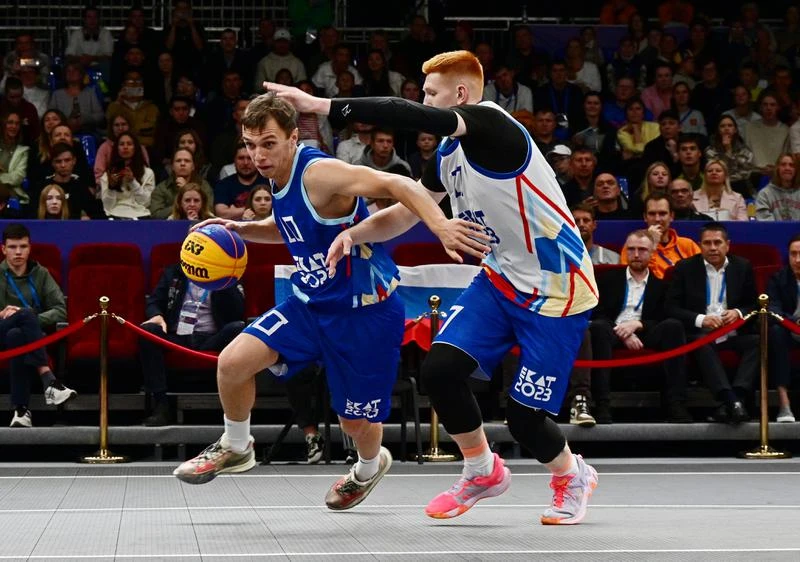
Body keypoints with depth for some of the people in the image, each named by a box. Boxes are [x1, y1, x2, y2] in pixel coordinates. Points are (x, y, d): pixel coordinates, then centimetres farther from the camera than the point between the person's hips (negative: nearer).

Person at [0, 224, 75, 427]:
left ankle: (21, 409, -42)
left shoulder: (40, 274, 15)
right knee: (25, 313, -35)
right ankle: (48, 379, -45)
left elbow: (60, 311, 4)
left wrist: (32, 319, -14)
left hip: (30, 337, 1)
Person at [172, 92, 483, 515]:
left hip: (366, 312, -7)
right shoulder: (282, 180, 2)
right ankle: (235, 447, 15)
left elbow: (396, 184, -33)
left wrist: (440, 226, -48)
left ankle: (369, 467, 41)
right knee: (233, 362, -11)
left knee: (357, 424, 4)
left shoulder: (318, 172, -24)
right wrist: (242, 230, 7)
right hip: (313, 303, 7)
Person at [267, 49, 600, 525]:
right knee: (440, 367, -9)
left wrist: (322, 105, -34)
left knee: (523, 415, -7)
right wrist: (354, 234, -4)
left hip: (557, 289, -8)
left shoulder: (490, 122, -20)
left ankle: (573, 476, 25)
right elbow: (404, 214, 16)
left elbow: (411, 117, -35)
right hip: (502, 278, 8)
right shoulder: (450, 153, 8)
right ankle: (483, 471, 14)